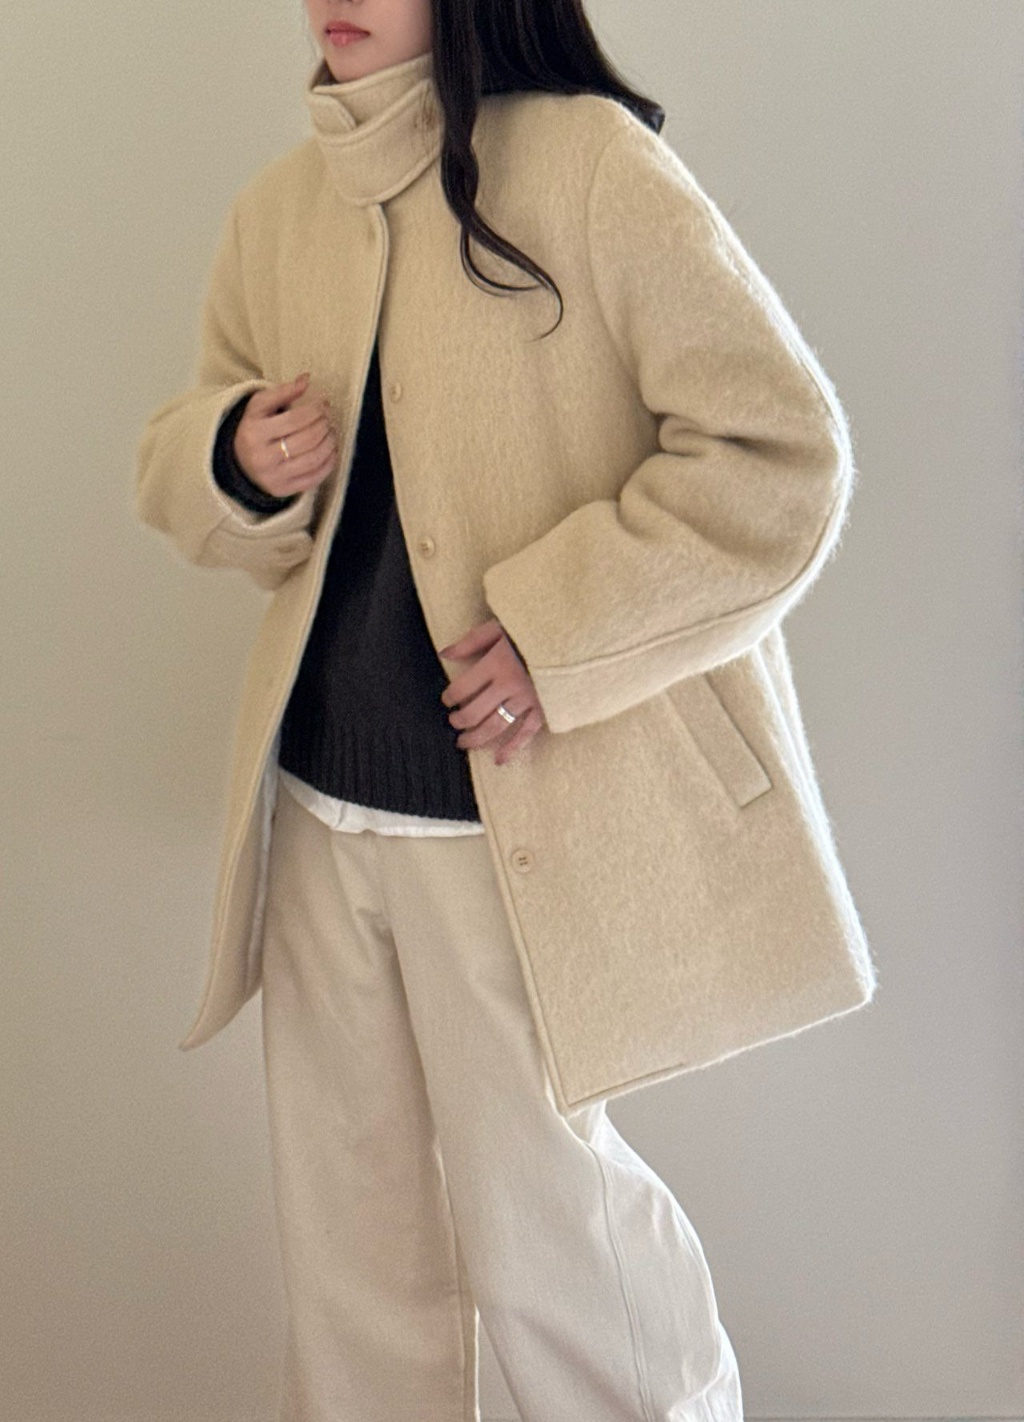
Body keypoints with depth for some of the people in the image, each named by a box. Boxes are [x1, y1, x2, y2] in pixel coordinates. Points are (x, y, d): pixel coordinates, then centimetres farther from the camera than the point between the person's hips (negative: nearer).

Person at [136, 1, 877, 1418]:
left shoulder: (590, 162, -11)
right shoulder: (277, 209, 8)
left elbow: (779, 450, -13)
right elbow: (178, 464, 17)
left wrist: (559, 628, -18)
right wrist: (235, 460, -7)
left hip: (514, 812, -5)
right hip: (315, 803, 6)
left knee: (532, 1210, 10)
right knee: (345, 1214, 16)